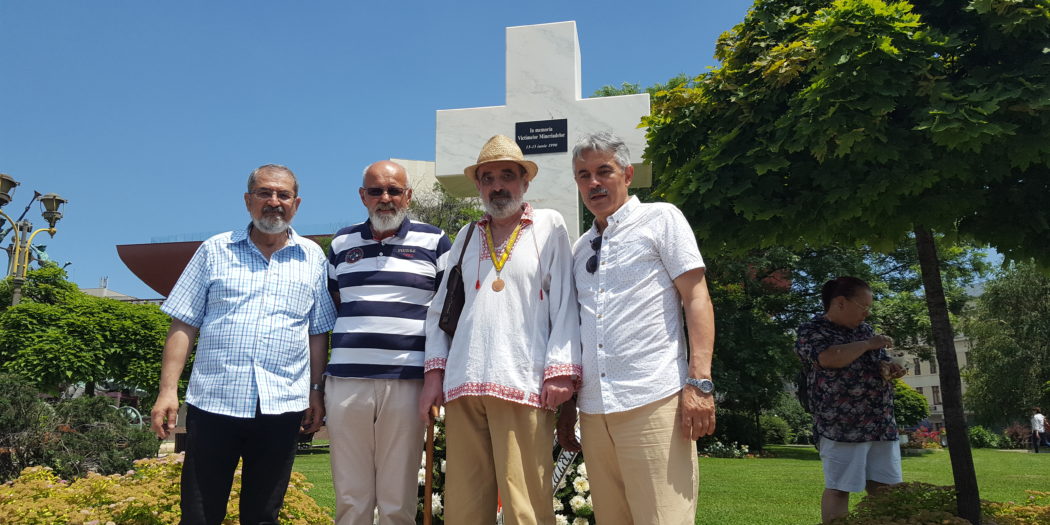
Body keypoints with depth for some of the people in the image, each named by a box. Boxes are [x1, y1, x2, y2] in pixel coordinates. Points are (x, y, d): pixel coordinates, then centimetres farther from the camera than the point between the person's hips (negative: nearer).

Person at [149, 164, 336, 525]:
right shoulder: (215, 251, 7)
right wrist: (168, 390, -2)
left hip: (282, 407, 1)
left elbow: (318, 333, 11)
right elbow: (183, 325, 5)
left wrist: (316, 392, 6)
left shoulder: (313, 258, 9)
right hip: (213, 401, 0)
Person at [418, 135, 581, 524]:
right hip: (462, 385, 4)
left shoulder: (549, 226, 9)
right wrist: (434, 371, 9)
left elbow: (565, 302, 2)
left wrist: (561, 368, -6)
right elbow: (439, 308, 18)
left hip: (523, 384, -4)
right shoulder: (466, 236, 20)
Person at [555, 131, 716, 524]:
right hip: (593, 408, 5)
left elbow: (696, 297, -3)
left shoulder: (660, 218, 5)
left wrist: (699, 381, -13)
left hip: (653, 399, -5)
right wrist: (567, 403, 18)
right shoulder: (580, 248, 20)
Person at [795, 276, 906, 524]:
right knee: (838, 489, -2)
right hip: (841, 426, -7)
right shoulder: (811, 331, -6)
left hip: (882, 424, 7)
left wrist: (889, 369, 1)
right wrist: (868, 344, -11)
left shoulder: (865, 329, 17)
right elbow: (830, 358, -24)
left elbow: (879, 363, 26)